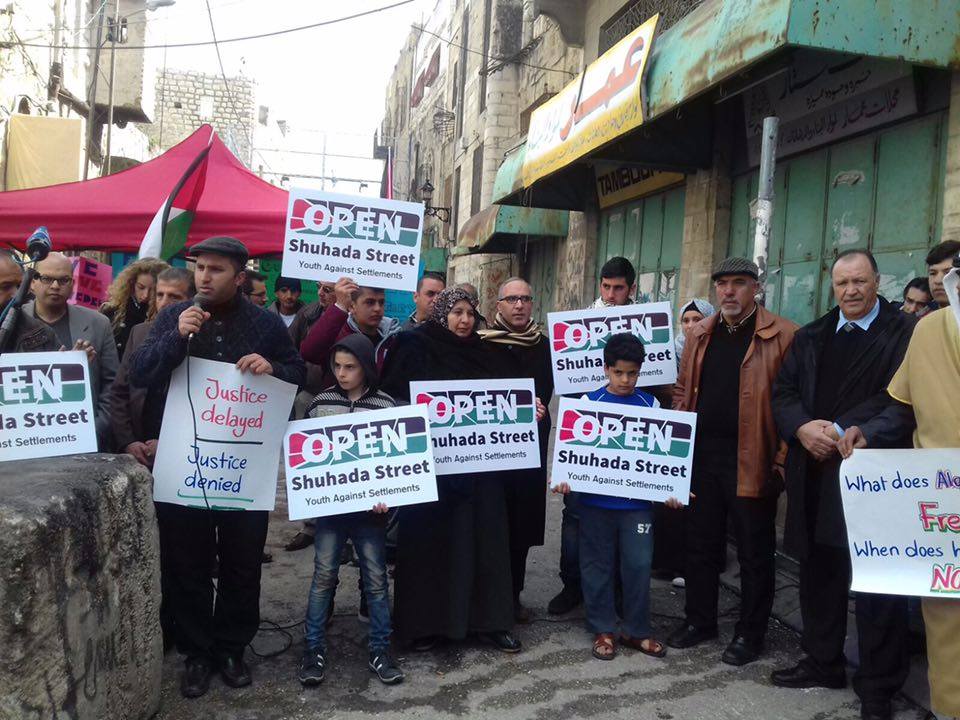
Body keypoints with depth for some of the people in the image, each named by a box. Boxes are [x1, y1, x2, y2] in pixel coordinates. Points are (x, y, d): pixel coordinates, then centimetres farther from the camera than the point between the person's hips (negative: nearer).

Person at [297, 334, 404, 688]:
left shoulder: (385, 404, -3)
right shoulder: (321, 401, 2)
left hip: (369, 504, -1)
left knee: (376, 577, 6)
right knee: (324, 574, 4)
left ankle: (379, 649, 19)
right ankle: (313, 649, 17)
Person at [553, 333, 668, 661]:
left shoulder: (649, 404, 2)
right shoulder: (589, 402, -2)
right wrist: (565, 478, -15)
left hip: (637, 501, 1)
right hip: (595, 499, 0)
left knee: (638, 564, 4)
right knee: (597, 564, 9)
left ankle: (637, 630, 21)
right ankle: (602, 629, 23)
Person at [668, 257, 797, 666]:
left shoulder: (783, 336, -7)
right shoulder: (700, 335, 11)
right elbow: (683, 390, 16)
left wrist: (783, 457, -13)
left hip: (752, 461, -5)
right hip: (701, 458, 5)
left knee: (754, 552, 8)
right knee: (700, 544, 16)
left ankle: (750, 634, 23)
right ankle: (700, 620, 32)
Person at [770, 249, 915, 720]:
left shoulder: (905, 333, -3)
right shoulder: (809, 338, 14)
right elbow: (783, 393, 8)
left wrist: (842, 432, -19)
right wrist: (803, 428, -11)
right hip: (815, 475, 5)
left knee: (878, 583, 3)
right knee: (819, 574, 15)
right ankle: (822, 663, 32)